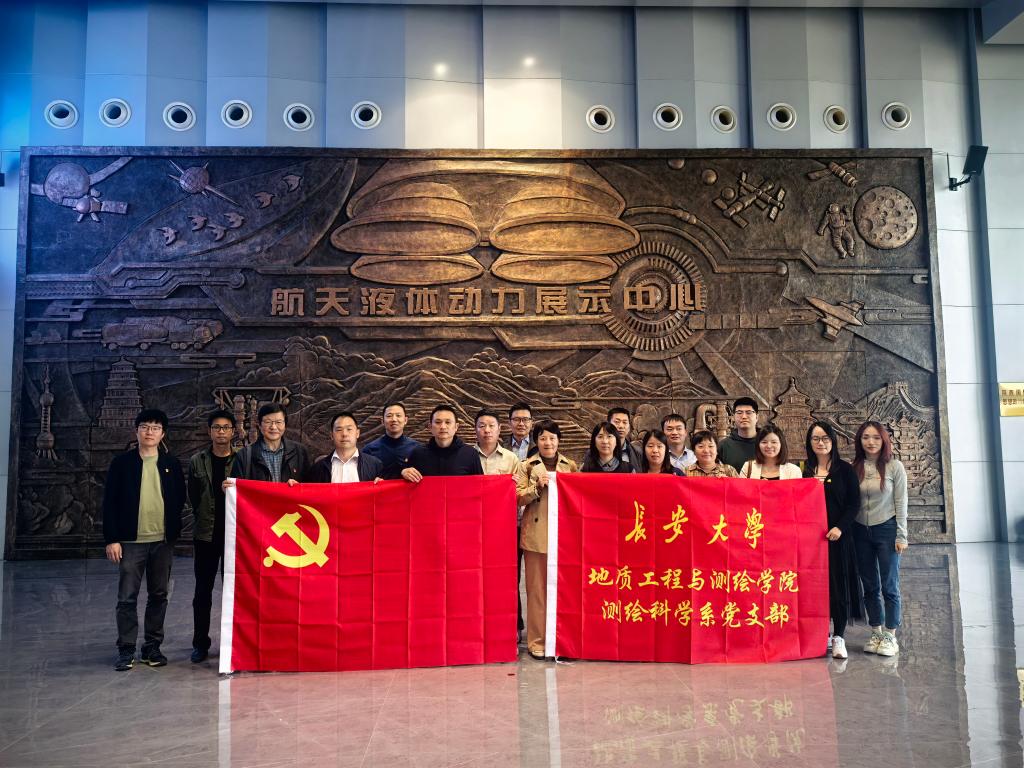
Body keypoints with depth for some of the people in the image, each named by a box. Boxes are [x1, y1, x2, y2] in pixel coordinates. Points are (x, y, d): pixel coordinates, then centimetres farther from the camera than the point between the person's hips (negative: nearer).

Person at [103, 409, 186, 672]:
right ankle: (126, 650, 10)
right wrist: (111, 539, -7)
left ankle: (152, 647, 20)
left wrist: (173, 532, 2)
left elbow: (180, 500, 10)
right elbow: (110, 502, -1)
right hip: (131, 541, -2)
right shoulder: (122, 462, 1)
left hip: (163, 541, 2)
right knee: (127, 598, 0)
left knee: (159, 596, 9)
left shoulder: (171, 464, 7)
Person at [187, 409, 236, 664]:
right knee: (202, 592, 8)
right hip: (206, 535, 2)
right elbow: (193, 497, 10)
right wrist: (204, 519, 8)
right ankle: (200, 644, 18)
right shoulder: (197, 462, 6)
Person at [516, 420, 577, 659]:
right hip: (536, 534, -1)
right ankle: (537, 641, 8)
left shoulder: (570, 466, 12)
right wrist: (537, 486, -14)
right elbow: (519, 498, 0)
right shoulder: (527, 466, 8)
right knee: (537, 589, 1)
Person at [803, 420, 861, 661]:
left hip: (837, 536, -2)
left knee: (838, 585, 0)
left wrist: (840, 527, -14)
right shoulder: (805, 471, 10)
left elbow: (854, 503, -2)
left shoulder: (844, 469, 3)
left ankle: (838, 637, 8)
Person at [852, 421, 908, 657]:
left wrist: (901, 536, -6)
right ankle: (876, 633, 21)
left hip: (886, 530, -3)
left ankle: (890, 636, 11)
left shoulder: (894, 466, -4)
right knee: (870, 586, 10)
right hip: (861, 532, 3)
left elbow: (901, 503, -4)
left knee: (889, 585, 2)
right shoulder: (854, 468, 1)